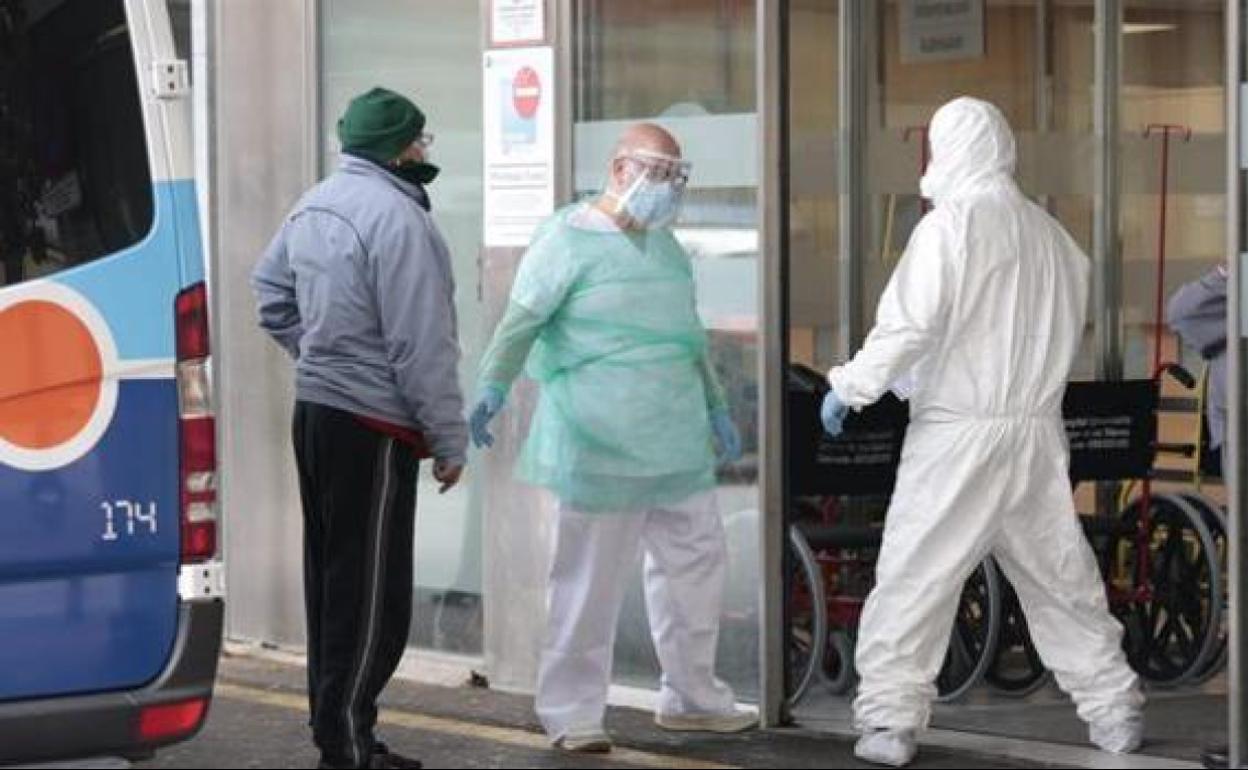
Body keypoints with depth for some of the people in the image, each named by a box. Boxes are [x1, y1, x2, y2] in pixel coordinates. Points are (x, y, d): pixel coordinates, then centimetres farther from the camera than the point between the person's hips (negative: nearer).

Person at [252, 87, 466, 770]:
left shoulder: (315, 204, 11)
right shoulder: (397, 218, -19)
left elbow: (271, 289, 24)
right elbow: (421, 346, -19)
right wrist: (449, 440, -13)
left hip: (314, 408, 10)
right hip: (373, 426, -10)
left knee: (330, 578, 15)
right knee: (372, 591, -5)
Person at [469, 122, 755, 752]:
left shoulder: (665, 246, 18)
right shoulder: (570, 239, -6)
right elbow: (521, 320, -11)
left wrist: (716, 408, 29)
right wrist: (493, 387, -24)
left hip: (676, 443, 8)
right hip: (601, 448, -8)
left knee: (695, 560, 11)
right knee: (590, 580, -3)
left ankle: (691, 696, 24)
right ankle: (571, 712, 5)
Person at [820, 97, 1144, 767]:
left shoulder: (951, 224, -9)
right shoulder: (1048, 233, 8)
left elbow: (909, 325, -15)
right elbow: (1065, 329, 13)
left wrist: (849, 386, -5)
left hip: (959, 434, -6)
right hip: (1038, 432, 6)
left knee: (912, 577, -1)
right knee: (1060, 574, 15)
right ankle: (1112, 707, 20)